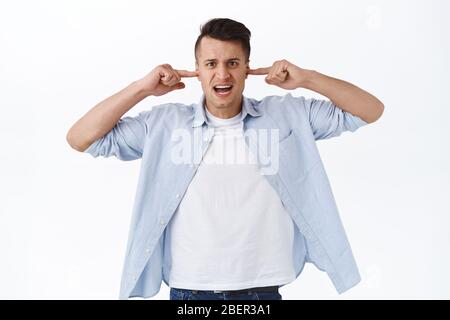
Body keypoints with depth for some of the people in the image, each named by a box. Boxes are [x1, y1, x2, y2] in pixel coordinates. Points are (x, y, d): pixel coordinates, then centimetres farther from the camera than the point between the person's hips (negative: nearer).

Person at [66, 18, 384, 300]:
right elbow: (80, 139, 0)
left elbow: (371, 110, 4)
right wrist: (142, 88, -8)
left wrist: (306, 78, -8)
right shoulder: (165, 123, -1)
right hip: (189, 291, 0)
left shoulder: (287, 115, 0)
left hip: (263, 290, 1)